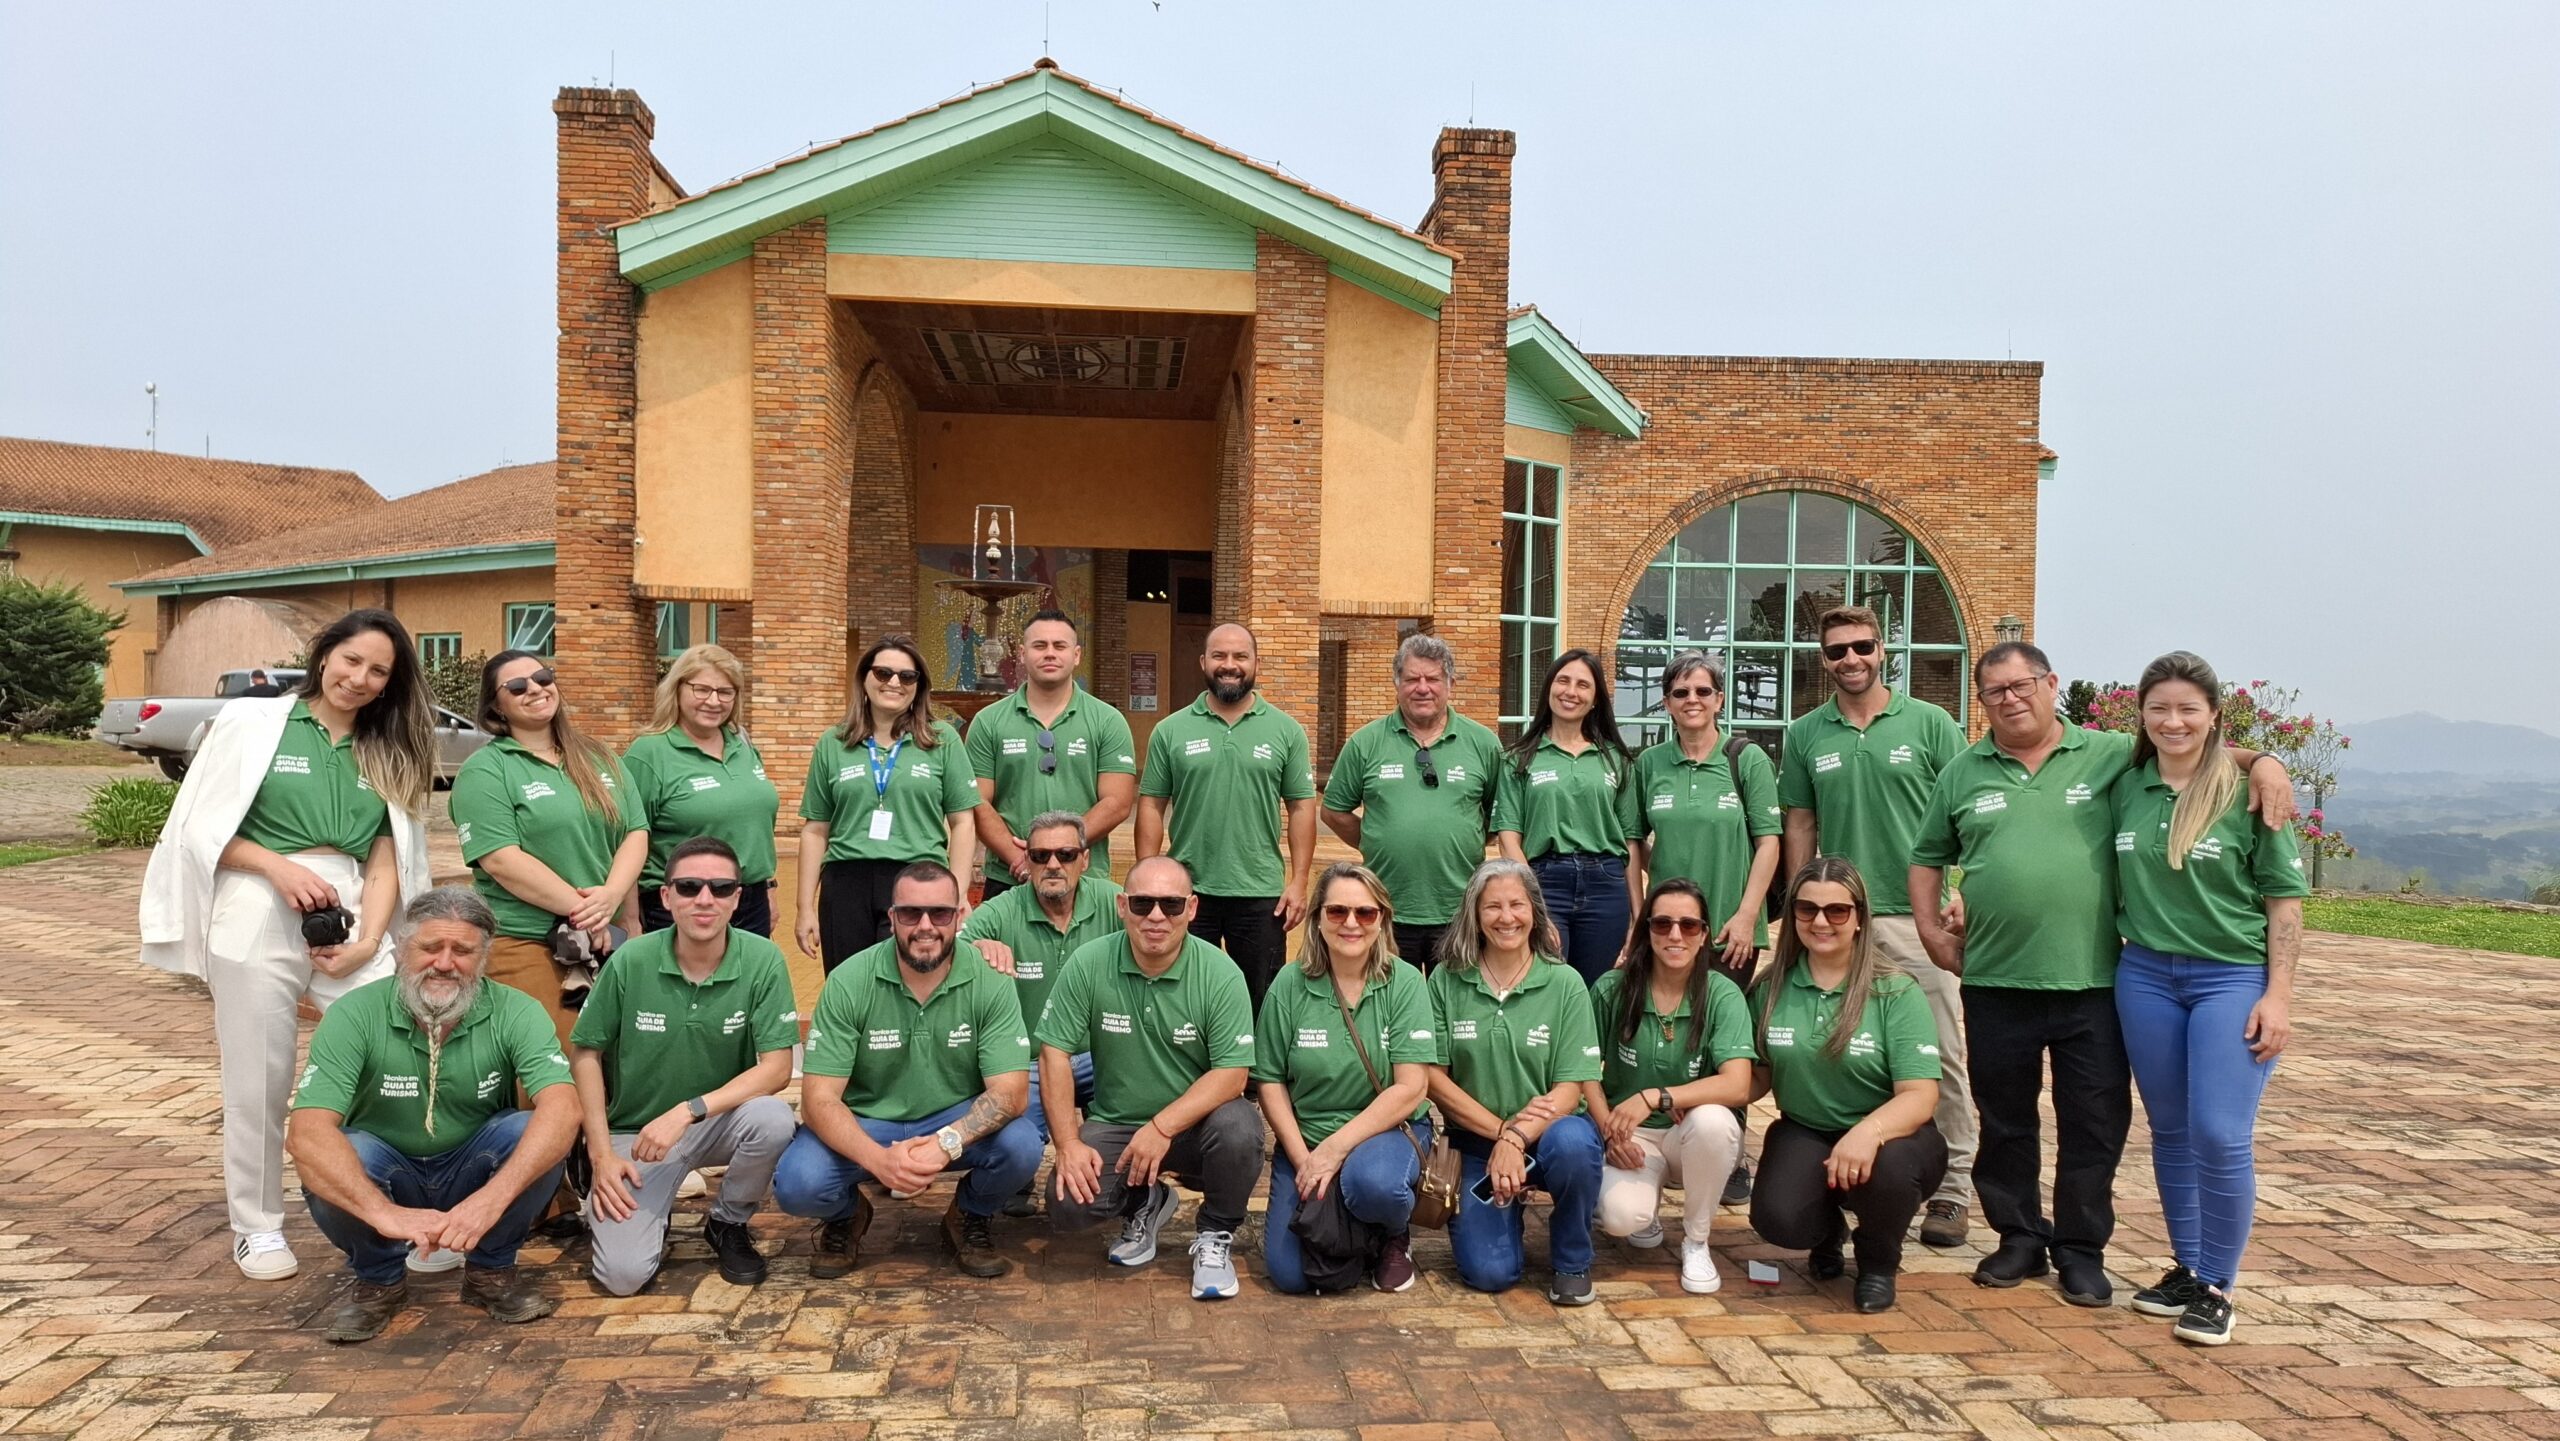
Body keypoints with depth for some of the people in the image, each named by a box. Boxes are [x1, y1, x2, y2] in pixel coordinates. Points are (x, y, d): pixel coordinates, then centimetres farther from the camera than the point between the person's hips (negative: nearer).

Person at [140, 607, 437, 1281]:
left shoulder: (390, 755, 13)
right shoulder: (250, 721, 4)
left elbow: (384, 862, 7)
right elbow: (203, 828, 1)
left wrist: (368, 941, -7)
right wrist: (279, 866, -13)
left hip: (353, 921, 2)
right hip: (258, 918, -2)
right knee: (259, 1083, 5)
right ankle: (257, 1226, 23)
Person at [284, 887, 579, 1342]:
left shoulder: (515, 1012, -19)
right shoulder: (356, 1015, -20)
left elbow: (563, 1109, -32)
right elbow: (306, 1132, -30)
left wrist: (492, 1198, -48)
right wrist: (383, 1212, -46)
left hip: (476, 1167, 0)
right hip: (385, 1174, 0)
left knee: (535, 1135, -29)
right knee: (326, 1164, -31)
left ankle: (490, 1269, -1)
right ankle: (379, 1277, 0)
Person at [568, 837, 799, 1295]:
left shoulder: (763, 961, -15)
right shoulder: (631, 961, -14)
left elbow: (777, 1068, -17)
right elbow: (585, 1054, -2)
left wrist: (687, 1111, -26)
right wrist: (601, 1154, -7)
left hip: (719, 1119, 1)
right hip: (635, 1131, -1)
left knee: (774, 1118, -33)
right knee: (623, 1274, -18)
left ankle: (728, 1224, -1)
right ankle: (651, 1211, 20)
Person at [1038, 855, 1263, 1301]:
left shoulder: (1220, 974, -13)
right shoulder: (1088, 964, -10)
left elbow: (1232, 1073, -15)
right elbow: (1056, 1053, -6)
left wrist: (1162, 1127, -25)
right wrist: (1068, 1143, -14)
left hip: (1194, 1122, -1)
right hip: (1113, 1124, 1)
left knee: (1238, 1127, -33)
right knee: (1069, 1206, -23)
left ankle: (1215, 1236, 0)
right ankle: (1145, 1204, 15)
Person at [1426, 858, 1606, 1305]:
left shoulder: (1565, 984, -6)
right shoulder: (1447, 980, -3)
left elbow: (1570, 1089, -10)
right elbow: (1434, 1076, -4)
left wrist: (1516, 1138, -25)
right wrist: (1500, 1128, -15)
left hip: (1548, 1131, 0)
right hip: (1475, 1139, 0)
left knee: (1573, 1145, -36)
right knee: (1489, 1273, -17)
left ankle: (1572, 1262, -6)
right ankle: (1504, 1208, 20)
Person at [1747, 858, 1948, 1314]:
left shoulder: (1897, 993, -11)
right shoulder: (1774, 988, -2)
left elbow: (1920, 1096, -18)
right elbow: (1759, 1075, 6)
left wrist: (1868, 1130, -39)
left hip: (1889, 1137, -2)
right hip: (1805, 1135, 2)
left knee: (1886, 1169, -37)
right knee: (1778, 1219, -27)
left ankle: (1878, 1262, 1)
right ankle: (1828, 1230, 16)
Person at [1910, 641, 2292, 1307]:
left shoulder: (2110, 756, 3)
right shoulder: (1963, 773, 7)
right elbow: (1928, 855, 16)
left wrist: (2261, 761, -10)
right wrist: (1929, 925, 6)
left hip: (2091, 982, -1)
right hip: (1996, 983, 1)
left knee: (2094, 1124, 6)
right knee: (2004, 1120, 11)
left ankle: (2081, 1250, 22)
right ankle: (2019, 1238, 27)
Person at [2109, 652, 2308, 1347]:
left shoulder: (2248, 792, -5)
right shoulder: (2125, 789, 5)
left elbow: (2284, 898, -4)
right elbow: (2111, 884, 15)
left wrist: (2278, 996, -9)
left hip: (2232, 977, -4)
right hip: (2145, 976, 4)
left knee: (2220, 1136, -7)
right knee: (2171, 1132, 11)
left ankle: (2217, 1286, 9)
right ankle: (2185, 1267, 25)